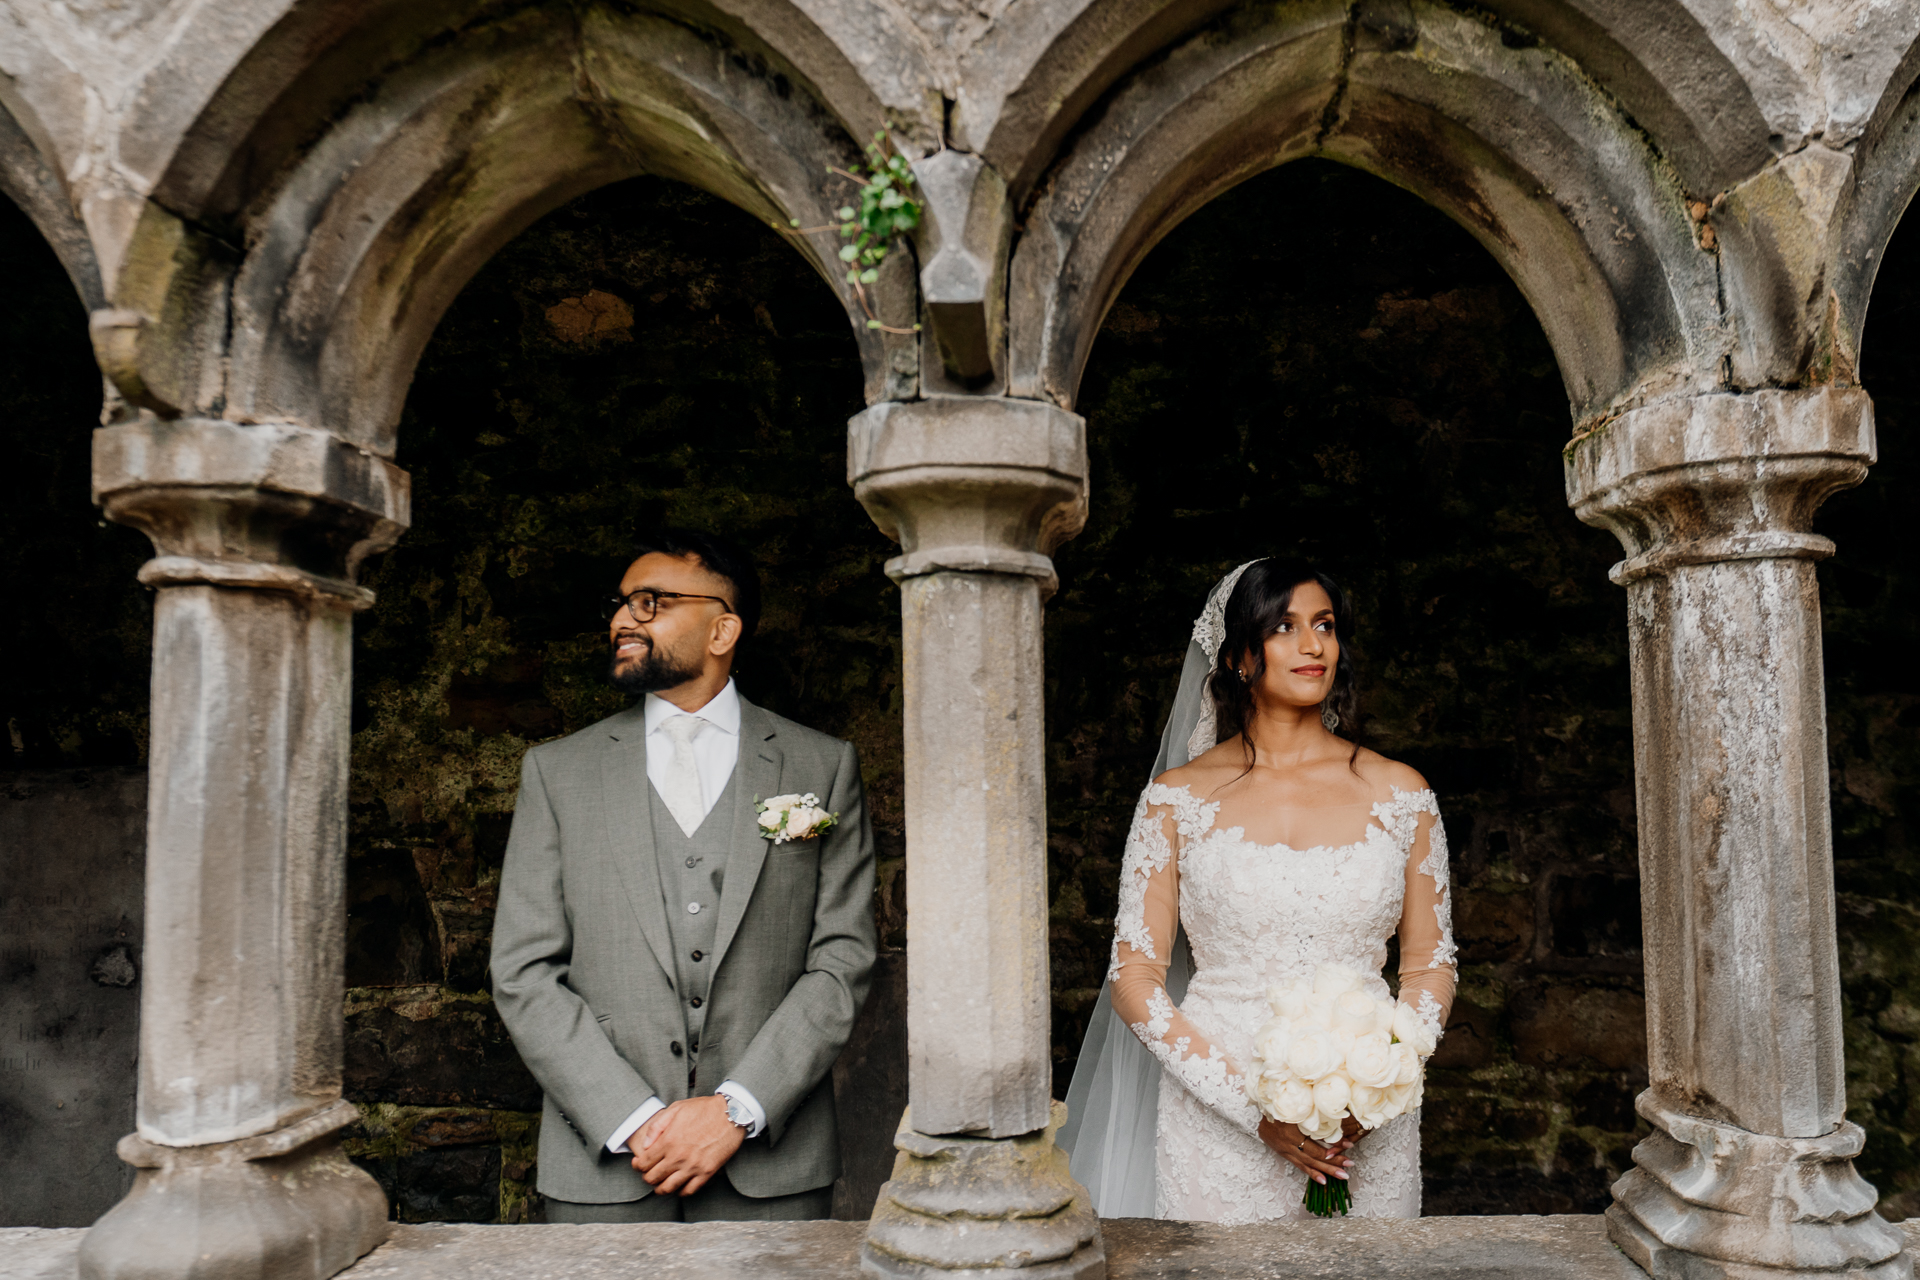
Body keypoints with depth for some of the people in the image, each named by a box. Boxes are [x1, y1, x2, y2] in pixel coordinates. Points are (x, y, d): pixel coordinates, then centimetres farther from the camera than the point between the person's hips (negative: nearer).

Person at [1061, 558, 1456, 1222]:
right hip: (1218, 1130, -1)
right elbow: (1133, 979, -4)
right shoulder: (1179, 799, -3)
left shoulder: (1399, 793, 3)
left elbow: (1430, 968, 7)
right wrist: (1254, 1105, -13)